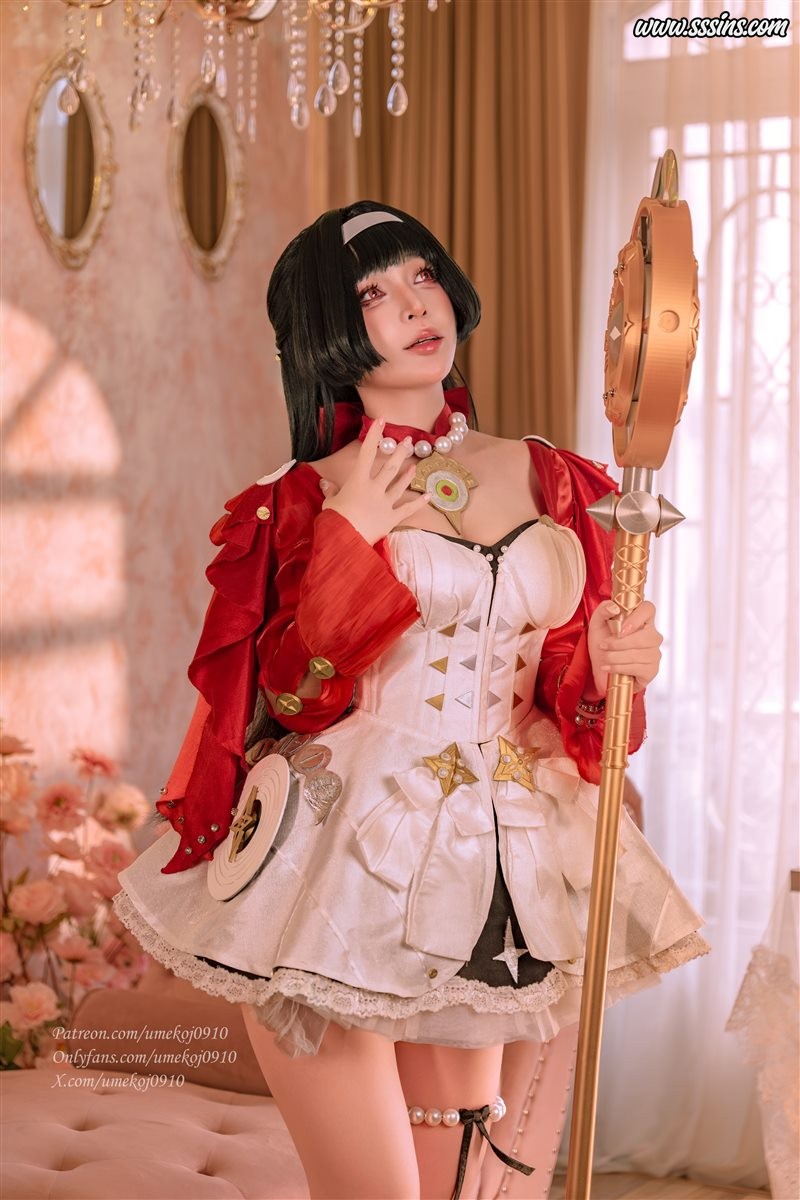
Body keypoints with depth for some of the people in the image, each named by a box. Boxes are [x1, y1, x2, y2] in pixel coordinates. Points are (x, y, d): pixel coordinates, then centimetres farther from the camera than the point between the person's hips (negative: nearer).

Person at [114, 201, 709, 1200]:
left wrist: (612, 665, -7)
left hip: (513, 885, 4)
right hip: (348, 883, -3)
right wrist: (346, 540, -10)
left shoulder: (548, 478, 10)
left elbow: (571, 679, 14)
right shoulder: (301, 503, 1)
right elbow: (285, 697, -7)